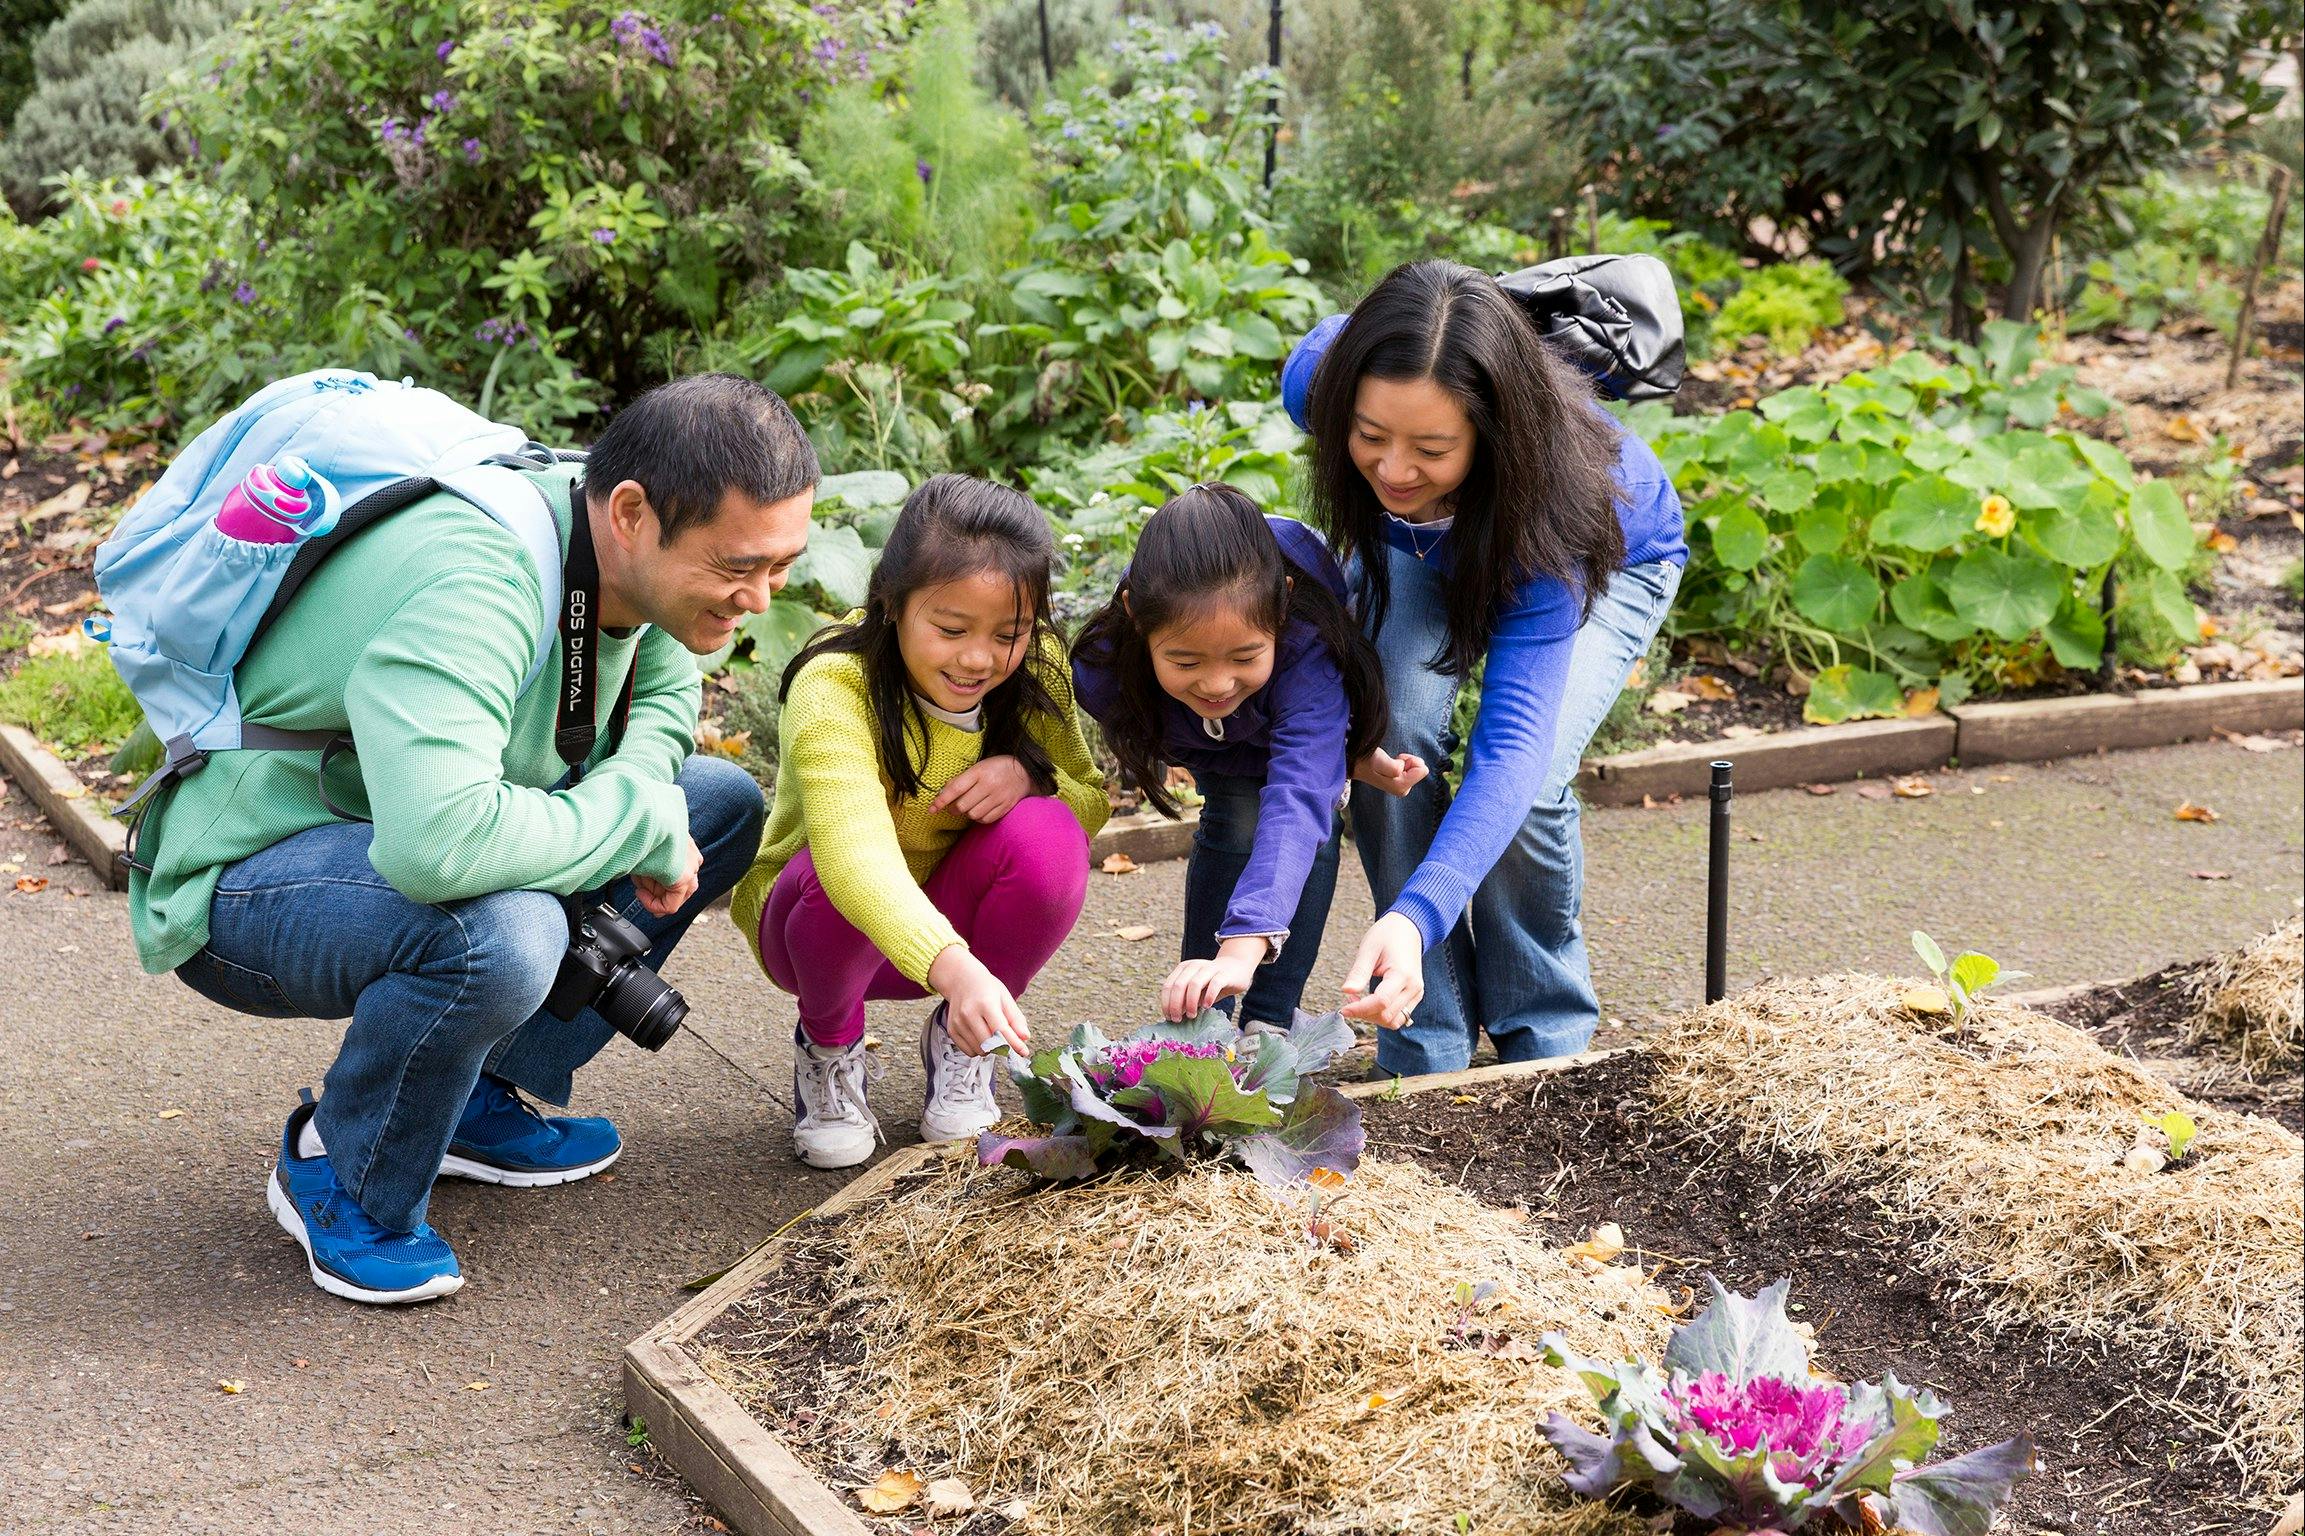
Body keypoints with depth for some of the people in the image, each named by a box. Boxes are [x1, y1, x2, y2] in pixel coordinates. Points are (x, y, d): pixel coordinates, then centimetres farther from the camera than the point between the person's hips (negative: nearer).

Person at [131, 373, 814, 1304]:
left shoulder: (634, 551, -6)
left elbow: (662, 692, 16)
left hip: (388, 836, 9)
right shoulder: (477, 587, -34)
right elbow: (438, 841, -48)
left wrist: (631, 786, -9)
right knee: (497, 933, -39)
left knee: (722, 806, 5)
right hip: (240, 879, -9)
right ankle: (342, 1179, -8)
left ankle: (478, 1097, 9)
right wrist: (636, 821, -31)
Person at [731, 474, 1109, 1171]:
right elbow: (853, 850, -50)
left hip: (957, 919, 4)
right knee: (842, 877, -38)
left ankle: (957, 1044, 0)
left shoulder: (1034, 674, -15)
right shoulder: (834, 687, -32)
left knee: (1046, 833, -28)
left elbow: (1092, 804, -2)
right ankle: (828, 1047, -2)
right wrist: (953, 968, -67)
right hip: (841, 925, -3)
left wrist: (1027, 772, -27)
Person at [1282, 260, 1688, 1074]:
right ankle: (1425, 1051, -9)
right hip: (1424, 547, 3)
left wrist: (1417, 914, -66)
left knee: (1525, 783, -26)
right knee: (1392, 733, -25)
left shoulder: (1549, 494, -46)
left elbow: (1513, 740, -50)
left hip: (1612, 558, -3)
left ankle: (1545, 1042, 3)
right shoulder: (1317, 377, -36)